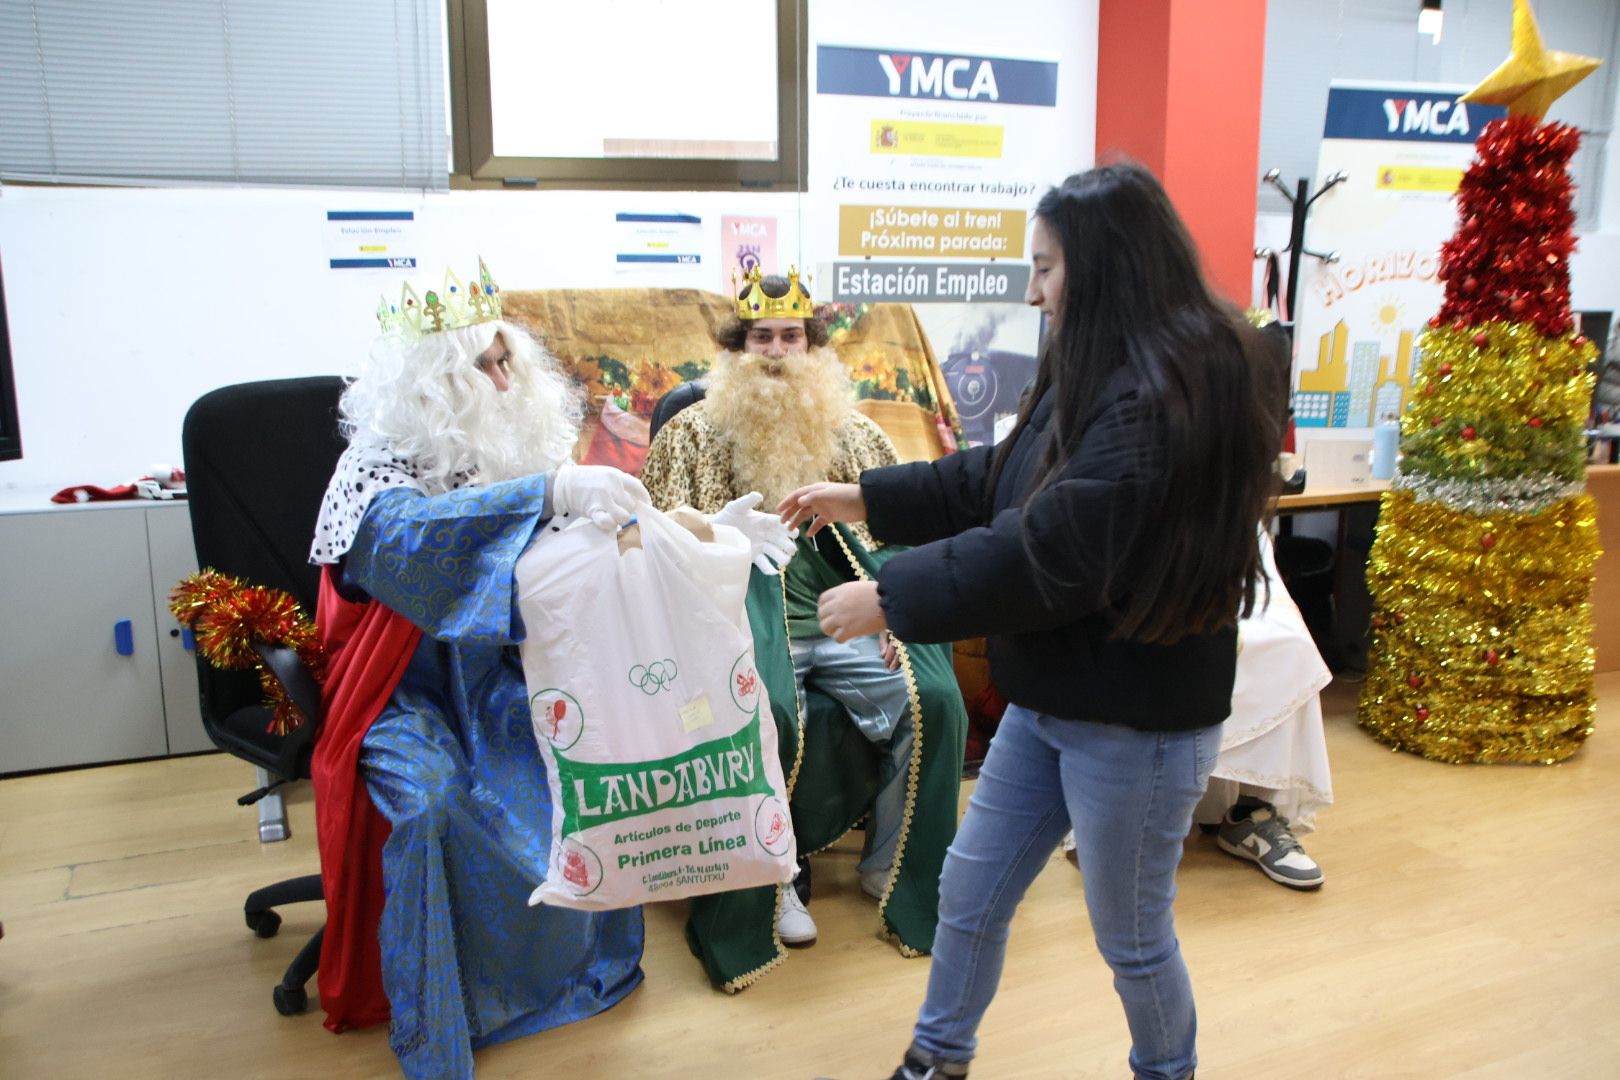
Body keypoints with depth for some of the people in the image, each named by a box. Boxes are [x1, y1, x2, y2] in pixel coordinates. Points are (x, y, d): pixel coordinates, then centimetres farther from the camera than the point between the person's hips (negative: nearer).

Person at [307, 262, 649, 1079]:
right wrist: (554, 489, -52)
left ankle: (589, 953, 9)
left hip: (493, 673, 5)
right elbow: (416, 531, -39)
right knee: (427, 795, -31)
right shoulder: (377, 466, -15)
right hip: (405, 690, -5)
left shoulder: (513, 447, 2)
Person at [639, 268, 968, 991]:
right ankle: (768, 881, -9)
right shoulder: (692, 433, 8)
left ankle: (891, 867, 3)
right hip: (750, 623, -3)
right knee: (764, 715, -33)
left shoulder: (853, 433, 16)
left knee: (933, 700, -18)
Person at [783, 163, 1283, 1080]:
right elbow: (998, 482, 13)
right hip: (1052, 698, 9)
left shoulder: (1165, 396, -25)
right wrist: (866, 500, 11)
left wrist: (893, 599, -20)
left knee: (1132, 937, 14)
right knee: (970, 894, 18)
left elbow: (1048, 553, -28)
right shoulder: (1104, 374, 5)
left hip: (1138, 723, -9)